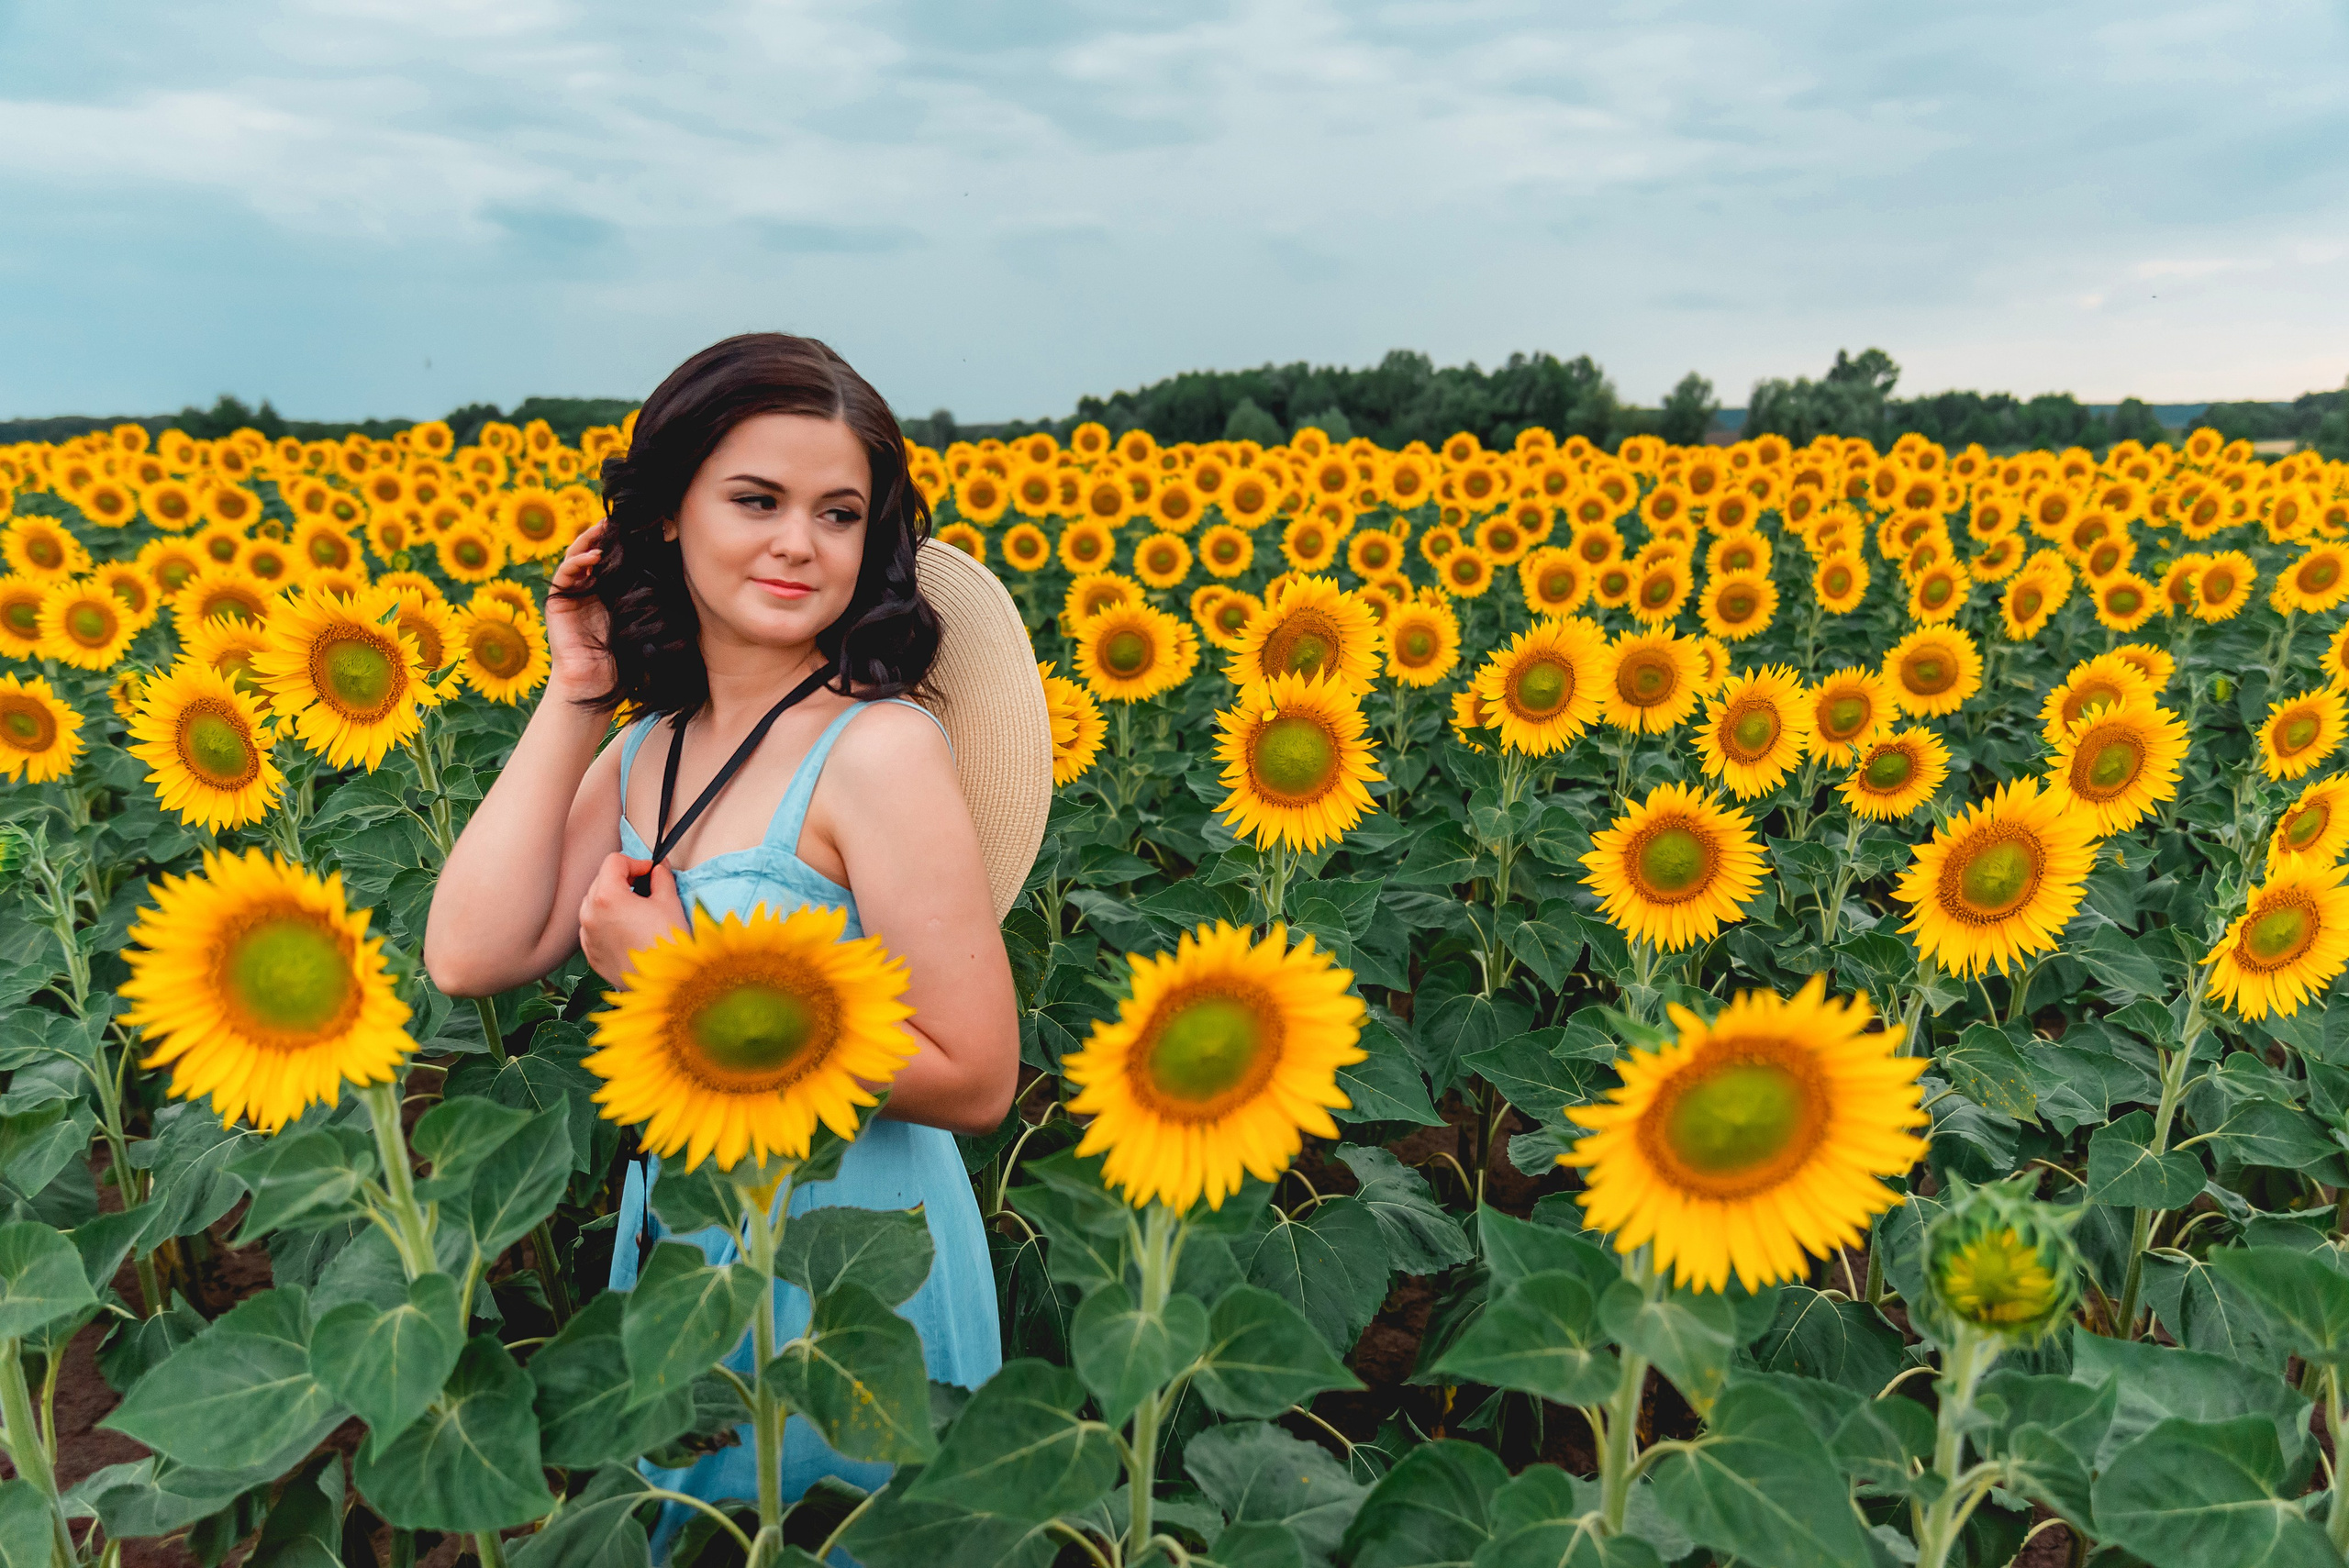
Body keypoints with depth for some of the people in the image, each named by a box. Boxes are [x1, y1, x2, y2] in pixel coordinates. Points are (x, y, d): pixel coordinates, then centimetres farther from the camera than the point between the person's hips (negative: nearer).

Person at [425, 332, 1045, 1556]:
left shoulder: (877, 749, -22)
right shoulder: (643, 749, 0)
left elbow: (974, 1079, -24)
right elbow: (470, 958, -10)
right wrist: (571, 699, -9)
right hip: (671, 1231, 7)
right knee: (686, 1529, 28)